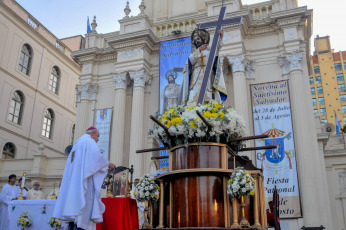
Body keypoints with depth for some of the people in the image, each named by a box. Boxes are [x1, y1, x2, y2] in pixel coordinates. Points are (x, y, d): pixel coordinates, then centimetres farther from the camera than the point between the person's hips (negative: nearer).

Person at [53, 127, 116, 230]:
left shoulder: (77, 143, 27)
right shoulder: (89, 141, 1)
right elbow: (96, 155, -15)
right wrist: (108, 164, -3)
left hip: (73, 179, 9)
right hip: (84, 178, -9)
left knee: (73, 201, 3)